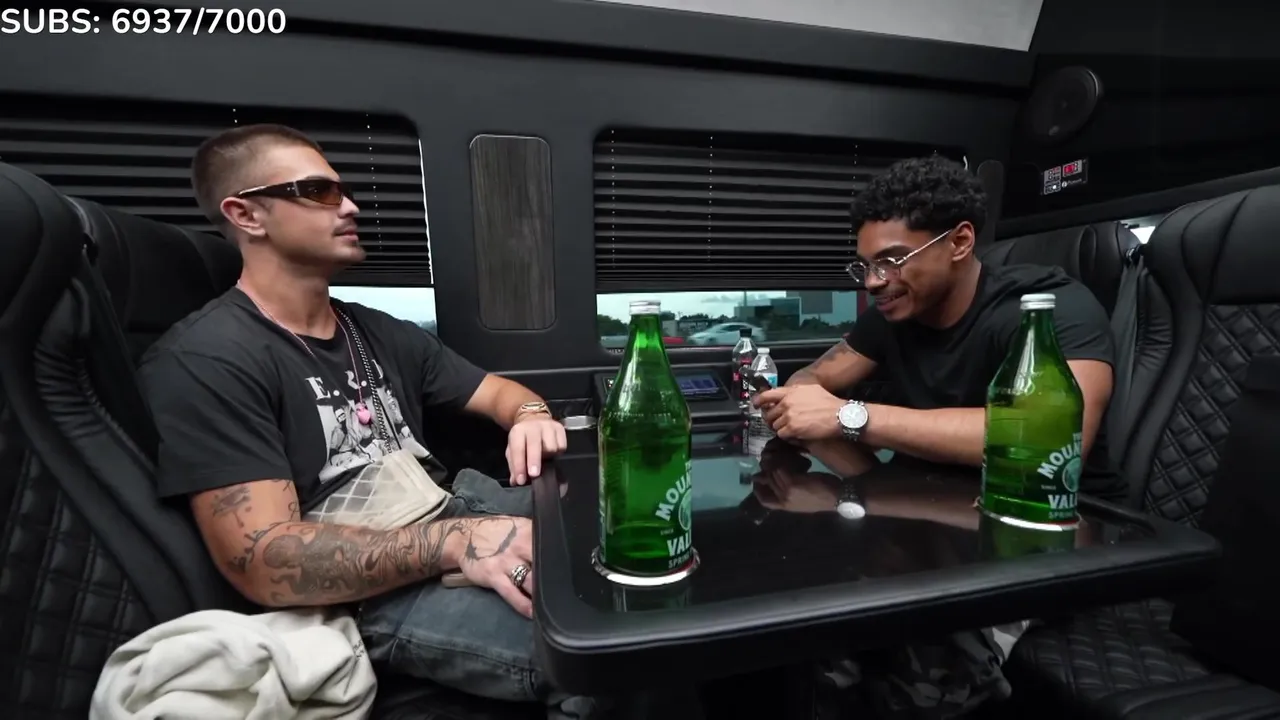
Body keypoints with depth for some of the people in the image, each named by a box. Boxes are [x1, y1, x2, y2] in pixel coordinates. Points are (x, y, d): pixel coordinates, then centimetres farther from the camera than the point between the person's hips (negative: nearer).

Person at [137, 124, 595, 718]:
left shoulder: (381, 333, 13)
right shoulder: (204, 361, -9)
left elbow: (498, 391, 15)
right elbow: (264, 561, -18)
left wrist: (532, 416, -9)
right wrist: (454, 542, -28)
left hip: (458, 507, 7)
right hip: (370, 592, -7)